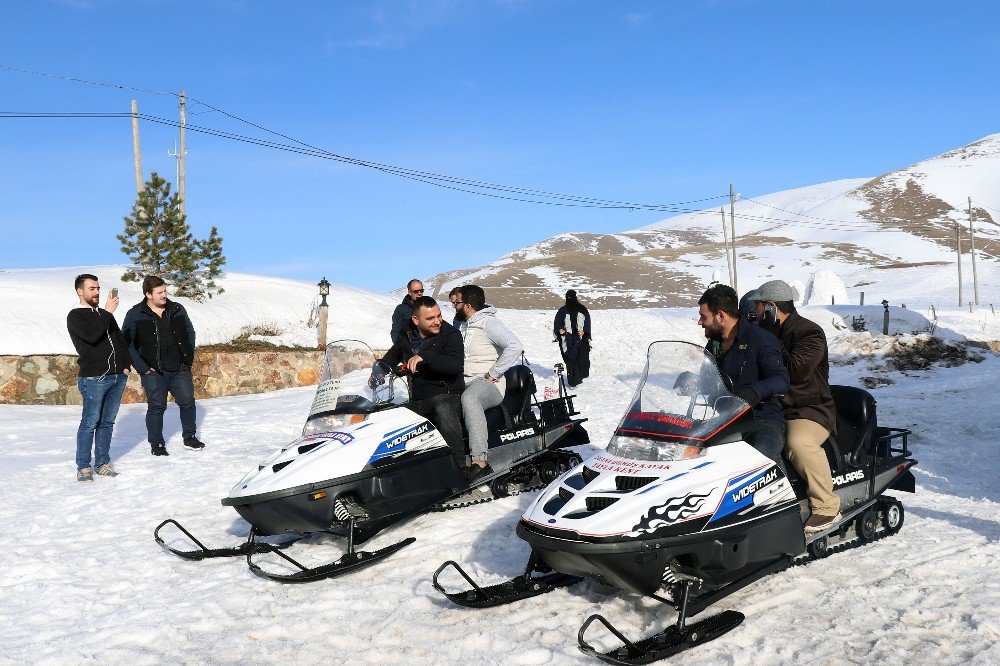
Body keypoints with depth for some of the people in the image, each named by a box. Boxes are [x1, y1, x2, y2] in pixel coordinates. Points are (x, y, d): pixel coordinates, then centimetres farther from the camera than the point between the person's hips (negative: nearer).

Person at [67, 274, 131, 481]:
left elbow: (121, 340, 22)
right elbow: (91, 335, -20)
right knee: (90, 423, -5)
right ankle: (83, 467, 2)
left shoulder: (105, 314, 20)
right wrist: (107, 312, -18)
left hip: (118, 377, 7)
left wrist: (126, 365, 10)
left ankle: (102, 463, 17)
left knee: (107, 422, 10)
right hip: (94, 378, -6)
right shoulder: (75, 316, -1)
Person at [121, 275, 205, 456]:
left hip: (180, 368, 3)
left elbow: (190, 333, 16)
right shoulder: (135, 314, -4)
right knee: (156, 407, 0)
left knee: (188, 402, 6)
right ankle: (156, 444, 14)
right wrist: (142, 367, -10)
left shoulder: (177, 310, 6)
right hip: (153, 372, -3)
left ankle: (190, 436, 25)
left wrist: (189, 358, 7)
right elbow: (127, 343, -4)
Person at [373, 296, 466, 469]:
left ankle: (460, 465, -31)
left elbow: (456, 366, -24)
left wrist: (424, 356, -33)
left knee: (443, 410, -39)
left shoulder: (451, 334, -8)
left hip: (446, 396, -6)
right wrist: (379, 370, 8)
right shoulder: (406, 336, 9)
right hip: (416, 401, 6)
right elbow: (392, 356, 29)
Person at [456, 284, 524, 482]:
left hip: (489, 384, -9)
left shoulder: (488, 322, -6)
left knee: (468, 398, -40)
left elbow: (515, 346, -20)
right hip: (463, 383, 9)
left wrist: (493, 373, -18)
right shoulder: (464, 326, 20)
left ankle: (480, 462, -48)